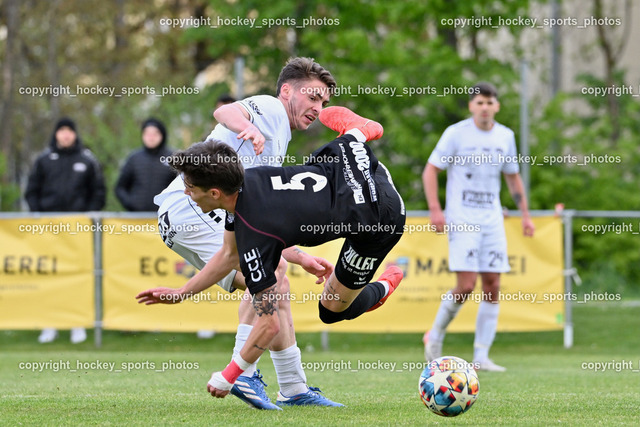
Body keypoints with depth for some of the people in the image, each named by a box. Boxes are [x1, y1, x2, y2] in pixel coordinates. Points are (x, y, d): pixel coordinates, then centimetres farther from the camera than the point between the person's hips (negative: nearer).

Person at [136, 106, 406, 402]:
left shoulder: (255, 240, -31)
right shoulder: (243, 182, -10)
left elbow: (269, 324, -26)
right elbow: (229, 255, 9)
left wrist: (228, 377, -18)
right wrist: (180, 293, 8)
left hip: (379, 223, -6)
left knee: (332, 310, 11)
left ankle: (382, 289, 34)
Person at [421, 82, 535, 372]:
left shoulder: (505, 136, 8)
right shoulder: (456, 133, -6)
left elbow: (513, 177, 20)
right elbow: (430, 170, -3)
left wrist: (525, 214, 15)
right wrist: (435, 210, -15)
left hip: (492, 220, 5)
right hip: (461, 220, -5)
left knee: (493, 287, -2)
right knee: (466, 286, -14)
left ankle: (481, 356, 2)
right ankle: (435, 335, 10)